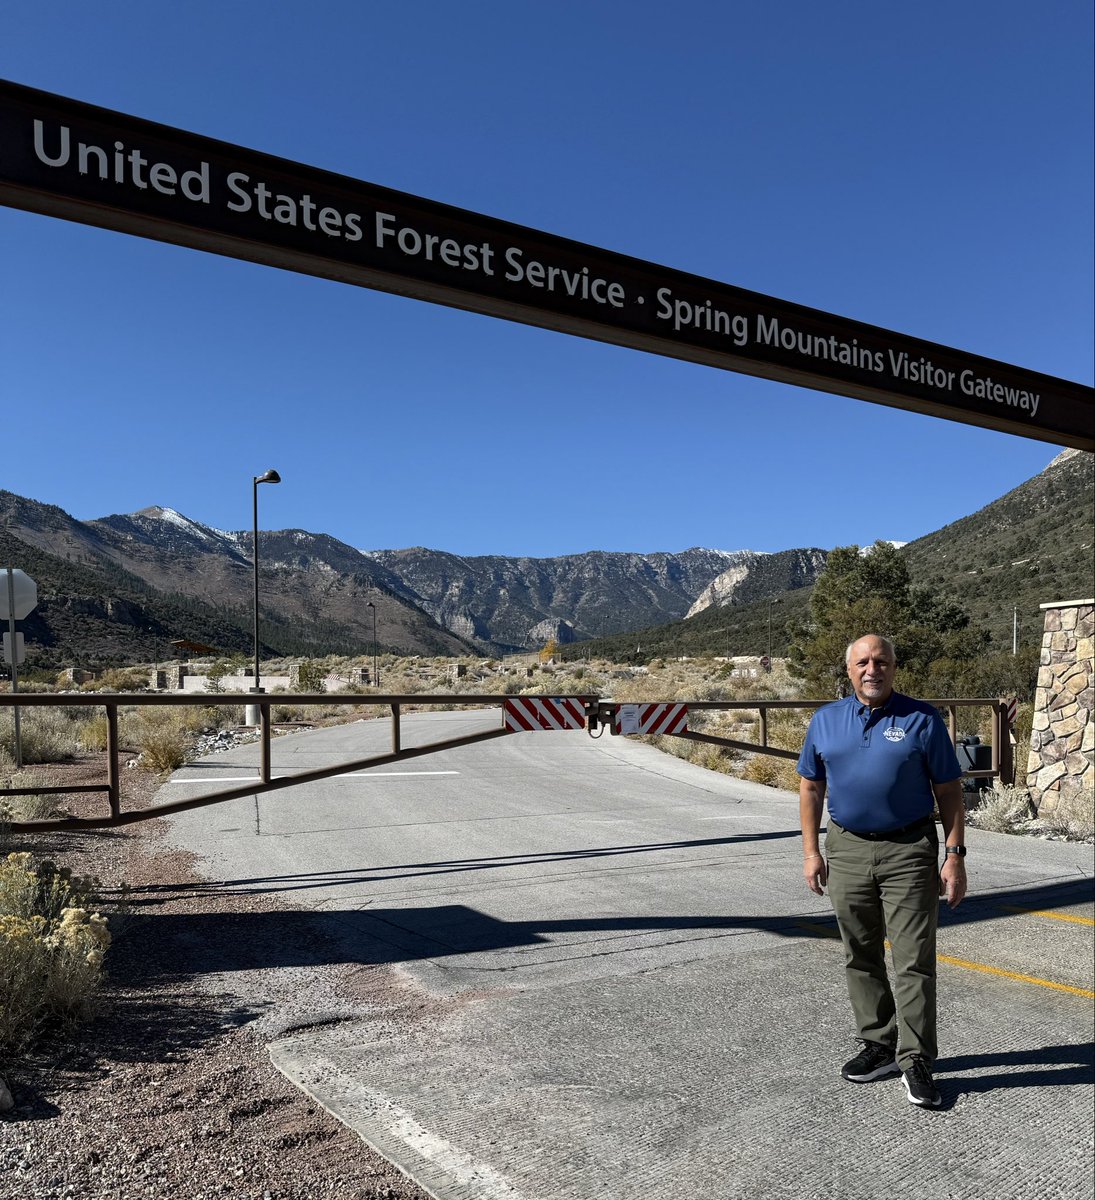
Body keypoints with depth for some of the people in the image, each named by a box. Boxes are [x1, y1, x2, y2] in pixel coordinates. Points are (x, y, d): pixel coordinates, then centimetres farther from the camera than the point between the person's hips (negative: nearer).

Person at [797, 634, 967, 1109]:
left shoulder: (922, 720, -4)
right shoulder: (825, 721, 4)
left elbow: (949, 792, -1)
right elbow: (810, 787, 10)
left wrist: (955, 856, -7)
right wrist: (811, 851, 5)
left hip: (909, 853, -3)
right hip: (847, 851, 3)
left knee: (914, 960, -2)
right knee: (861, 958, 12)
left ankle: (916, 1061, 8)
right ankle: (879, 1044, 27)